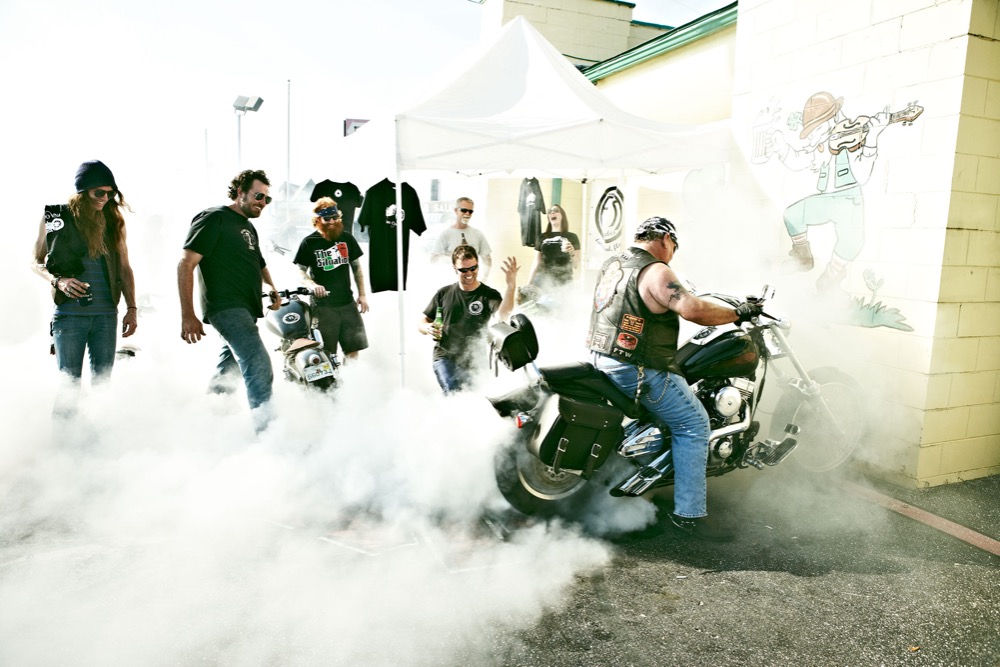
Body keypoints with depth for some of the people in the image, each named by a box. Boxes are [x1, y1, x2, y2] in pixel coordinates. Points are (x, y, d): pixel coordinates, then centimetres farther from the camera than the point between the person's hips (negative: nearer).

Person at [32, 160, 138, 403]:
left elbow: (125, 268, 12)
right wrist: (58, 281, -10)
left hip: (106, 314, 3)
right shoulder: (55, 216, 1)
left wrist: (132, 308, 4)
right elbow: (36, 261, 9)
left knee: (102, 381, 6)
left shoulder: (113, 221, 9)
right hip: (69, 313, -2)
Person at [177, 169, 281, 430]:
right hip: (226, 307, -9)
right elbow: (186, 264, -12)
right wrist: (187, 315, -19)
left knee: (228, 372, 14)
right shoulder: (214, 218, -4)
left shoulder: (249, 228, 22)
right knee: (259, 366, -22)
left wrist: (272, 289, 15)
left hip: (245, 310, 9)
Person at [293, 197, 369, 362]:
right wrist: (313, 285, -22)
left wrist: (362, 294, 7)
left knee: (353, 349, 8)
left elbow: (356, 267, 13)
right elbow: (301, 271, -1)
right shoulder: (309, 242, -2)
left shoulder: (347, 239, 8)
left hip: (347, 302, 3)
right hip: (322, 304, -3)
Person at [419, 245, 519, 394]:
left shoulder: (489, 295, -3)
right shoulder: (444, 293, 5)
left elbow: (502, 315, -25)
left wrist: (511, 286, -41)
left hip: (474, 360, 1)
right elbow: (423, 322, 13)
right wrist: (427, 328, -12)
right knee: (454, 394, -23)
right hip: (445, 357, 0)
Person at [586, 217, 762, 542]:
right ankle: (689, 513, 0)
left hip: (602, 358, 10)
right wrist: (738, 313, -12)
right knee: (694, 424, -1)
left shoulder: (611, 264, 13)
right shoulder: (655, 271, -14)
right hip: (638, 370, -9)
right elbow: (692, 309, -26)